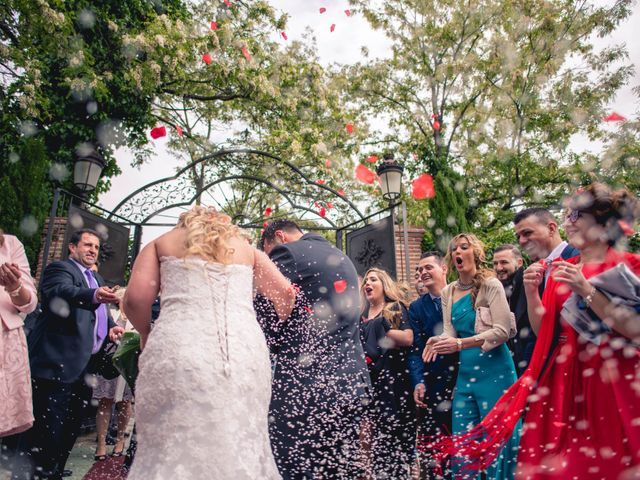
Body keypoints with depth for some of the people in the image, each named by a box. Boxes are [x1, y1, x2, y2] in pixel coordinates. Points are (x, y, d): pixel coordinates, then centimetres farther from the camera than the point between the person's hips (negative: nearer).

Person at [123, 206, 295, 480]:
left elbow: (135, 299, 6)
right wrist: (279, 327, 33)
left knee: (171, 450, 4)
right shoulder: (247, 248, 26)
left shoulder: (160, 243, 22)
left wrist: (146, 334, 24)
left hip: (177, 351, -1)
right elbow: (286, 293, 15)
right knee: (241, 450, 10)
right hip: (246, 353, 2)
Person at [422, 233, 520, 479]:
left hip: (493, 372, -5)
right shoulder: (448, 292, 8)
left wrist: (460, 344, -25)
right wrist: (440, 341, -17)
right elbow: (450, 332, 6)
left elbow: (501, 331, -15)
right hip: (465, 374, 6)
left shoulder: (491, 285, -8)